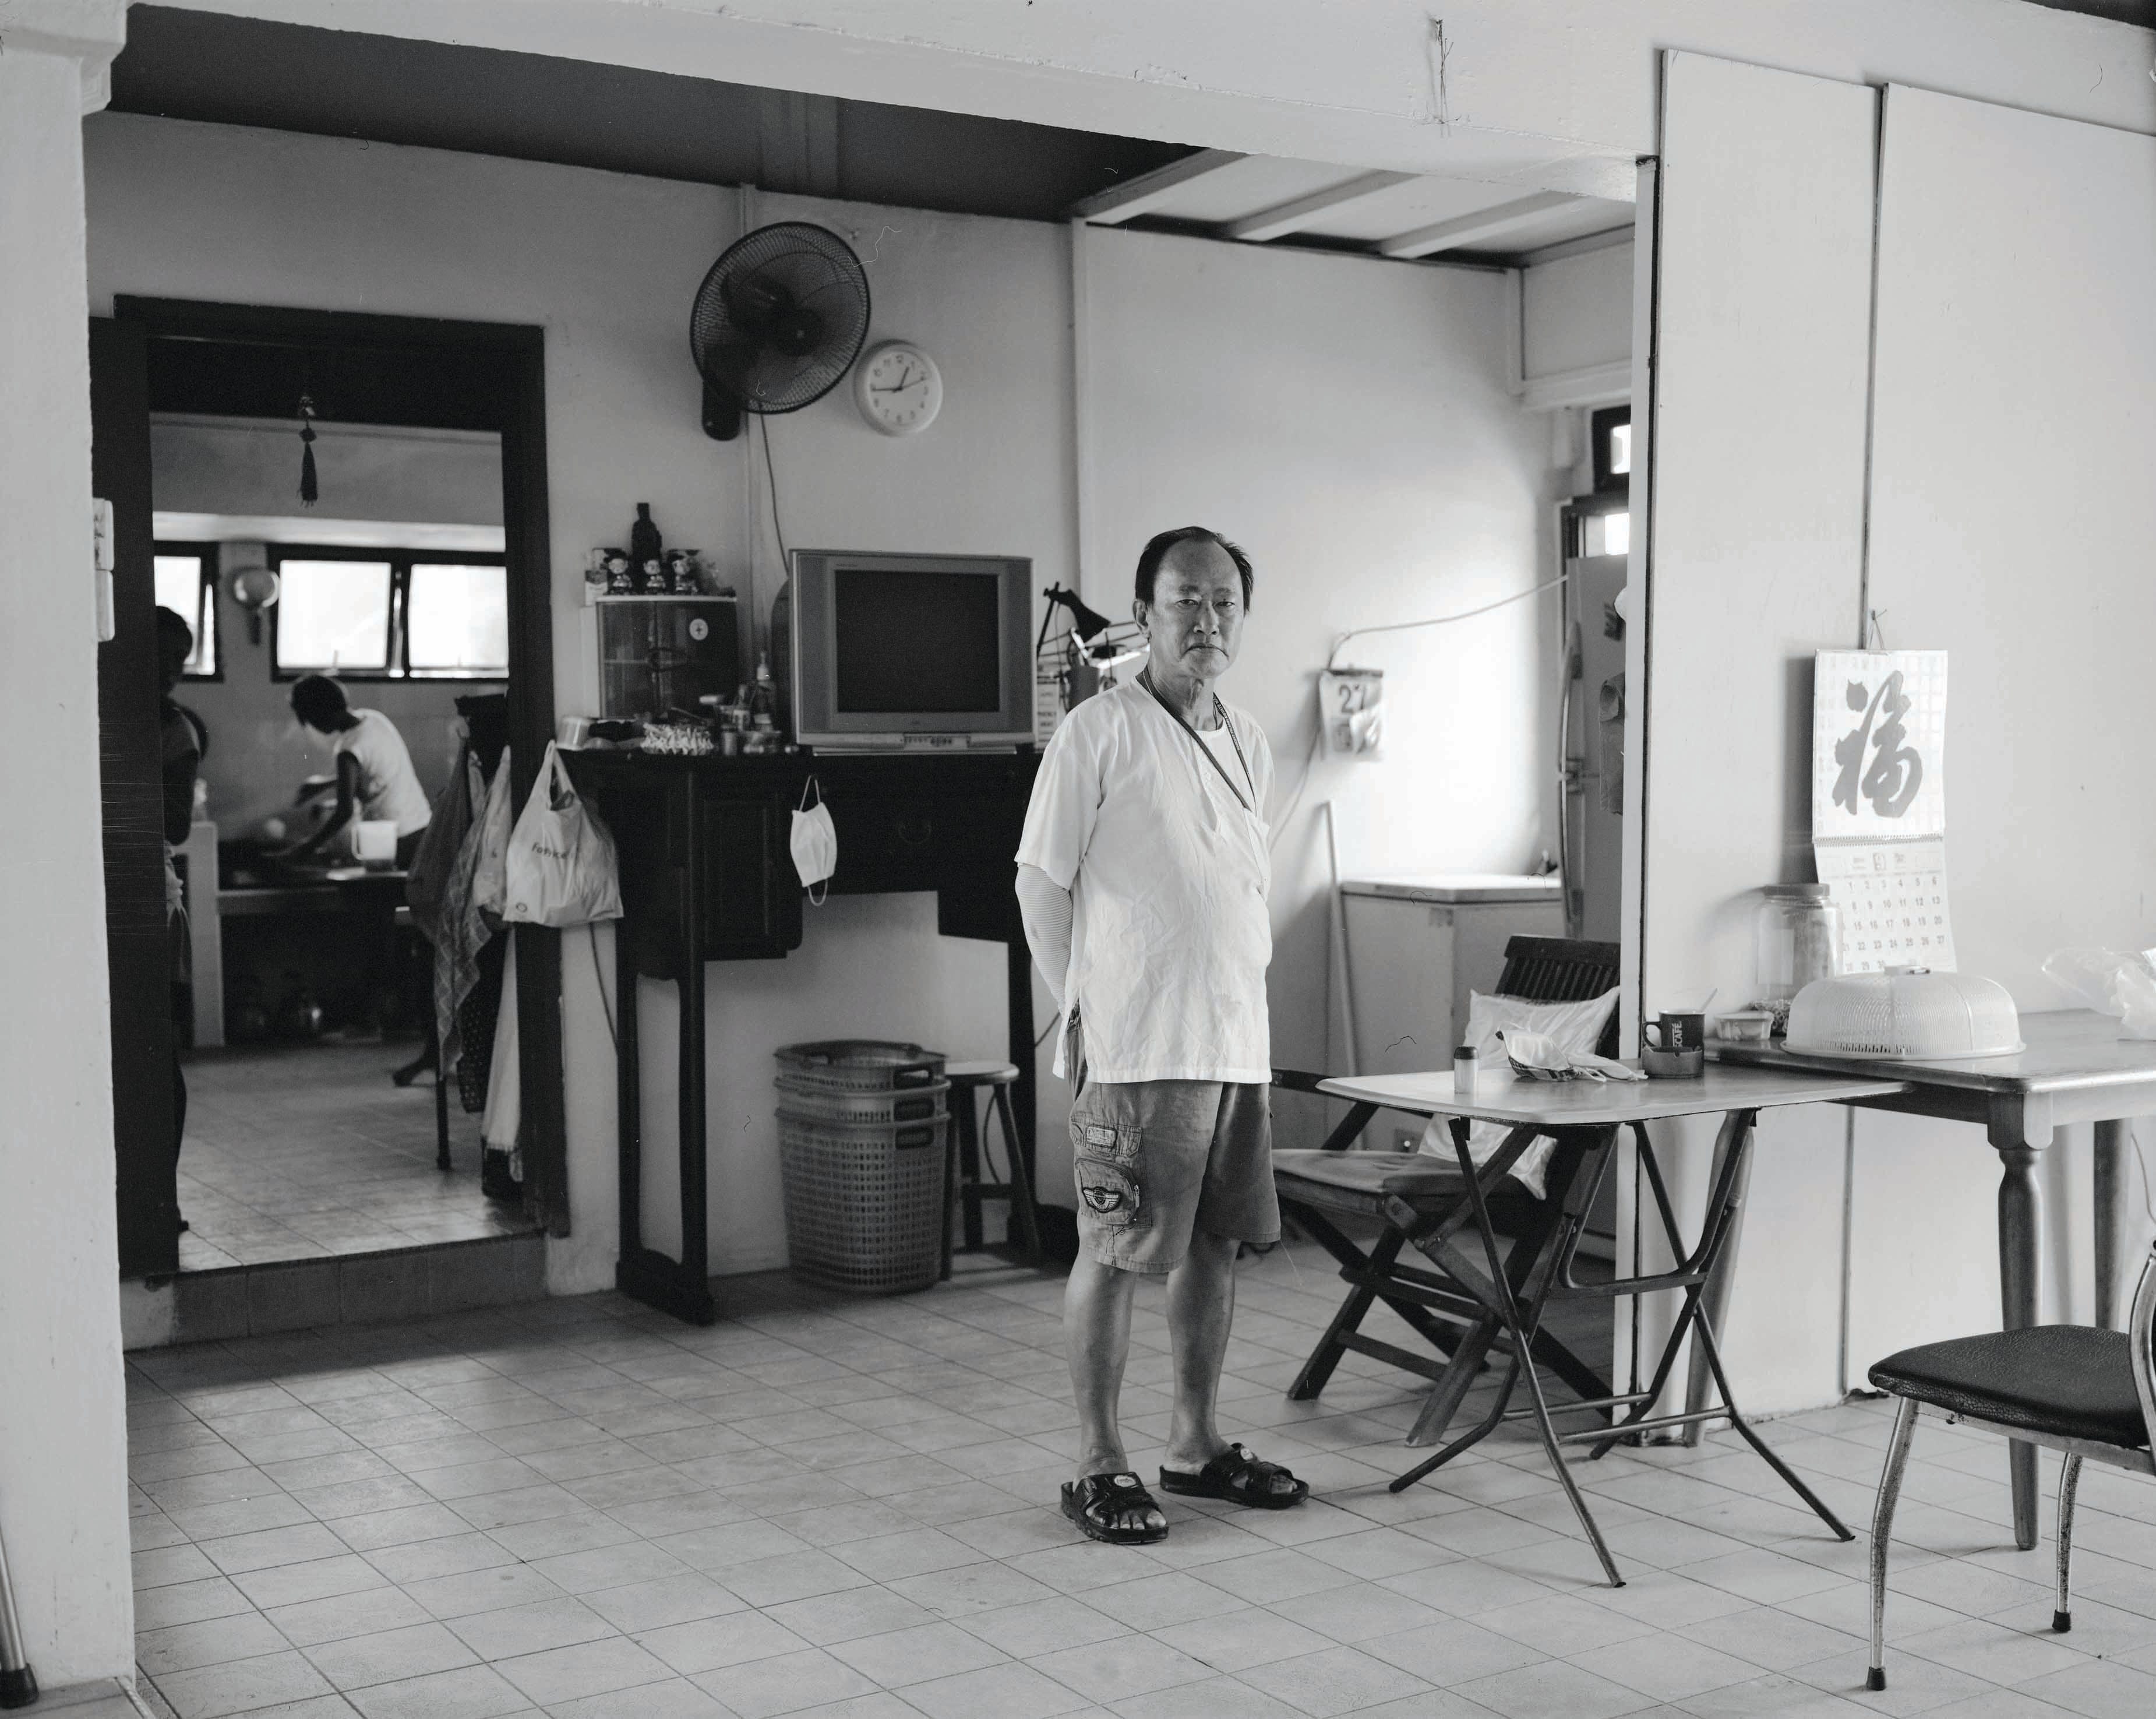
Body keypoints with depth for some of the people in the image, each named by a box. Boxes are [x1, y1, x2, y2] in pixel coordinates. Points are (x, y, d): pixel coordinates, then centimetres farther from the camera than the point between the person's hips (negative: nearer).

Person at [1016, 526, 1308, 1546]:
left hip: (1237, 1042, 7)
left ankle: (1195, 1443, 26)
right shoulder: (1100, 732, -8)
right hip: (1136, 1049, -7)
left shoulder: (1248, 744, 13)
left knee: (1216, 1244, 13)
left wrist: (1241, 1001, 16)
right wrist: (1085, 1009, -5)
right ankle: (1099, 1465, 10)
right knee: (1112, 1253, 0)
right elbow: (1042, 884, -6)